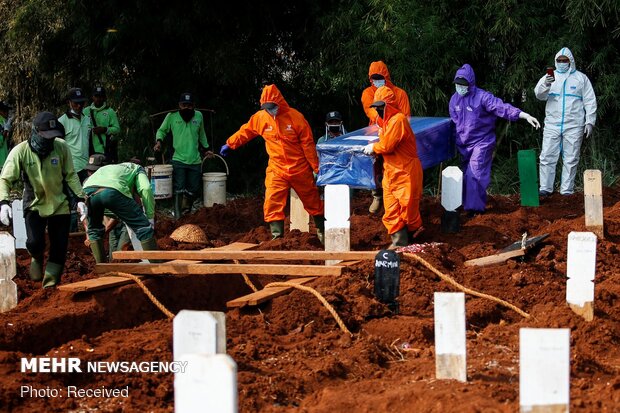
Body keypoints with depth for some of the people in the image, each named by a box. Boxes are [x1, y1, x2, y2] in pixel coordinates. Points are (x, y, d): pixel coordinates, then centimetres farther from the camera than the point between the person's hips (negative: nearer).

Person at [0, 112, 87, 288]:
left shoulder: (62, 148, -14)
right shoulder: (21, 151, -18)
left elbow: (71, 176, -3)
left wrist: (80, 199, -10)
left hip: (59, 205, 2)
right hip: (34, 205, -2)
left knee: (59, 247, 1)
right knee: (34, 242, -15)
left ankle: (50, 285, 16)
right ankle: (37, 259, 22)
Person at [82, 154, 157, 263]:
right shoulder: (137, 168, 34)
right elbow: (146, 189, 12)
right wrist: (150, 217, 16)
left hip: (88, 190, 5)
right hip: (113, 191, -5)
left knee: (94, 230, 31)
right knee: (144, 228, 5)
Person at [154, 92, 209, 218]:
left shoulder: (198, 116, 6)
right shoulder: (172, 116, -2)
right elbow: (161, 130, 10)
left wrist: (206, 148, 24)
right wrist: (159, 141, -8)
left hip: (195, 161, 3)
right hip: (178, 160, -3)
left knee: (194, 190, 8)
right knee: (179, 190, -10)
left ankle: (186, 211, 30)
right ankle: (178, 218, -8)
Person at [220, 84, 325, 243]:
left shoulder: (294, 116, -12)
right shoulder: (260, 118, -3)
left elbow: (307, 143, -10)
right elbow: (245, 132, 15)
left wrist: (316, 167, -9)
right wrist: (229, 144, 20)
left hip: (300, 169, -2)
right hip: (277, 169, 2)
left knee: (312, 201, 12)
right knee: (273, 203, -15)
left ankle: (322, 232, 29)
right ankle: (277, 235, -12)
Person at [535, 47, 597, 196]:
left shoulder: (581, 78, 8)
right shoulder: (549, 77, 9)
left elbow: (590, 101, 7)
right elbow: (539, 95, -6)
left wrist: (590, 122, -1)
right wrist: (546, 85, -27)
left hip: (573, 126, -1)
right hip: (552, 125, 1)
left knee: (571, 159, 1)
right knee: (547, 157, -3)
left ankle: (567, 191, 6)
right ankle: (545, 188, 2)